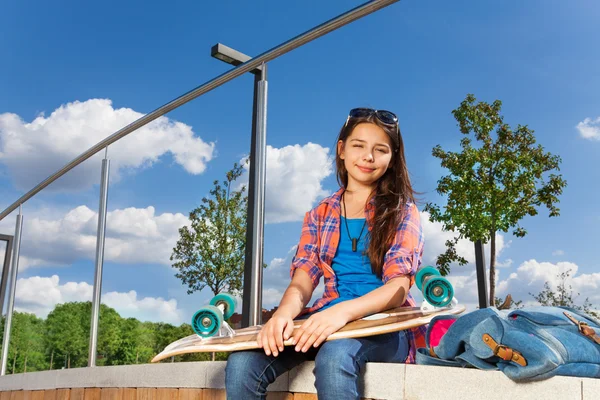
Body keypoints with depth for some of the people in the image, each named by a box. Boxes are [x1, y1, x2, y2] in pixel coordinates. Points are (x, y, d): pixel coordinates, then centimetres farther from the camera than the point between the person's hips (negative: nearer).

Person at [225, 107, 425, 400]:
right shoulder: (320, 215, 16)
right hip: (329, 320, 4)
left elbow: (398, 287, -9)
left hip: (384, 325, -3)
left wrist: (344, 311, -29)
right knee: (242, 362, -24)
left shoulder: (402, 211, 5)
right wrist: (284, 312, -22)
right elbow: (303, 279, 3)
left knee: (335, 357, -39)